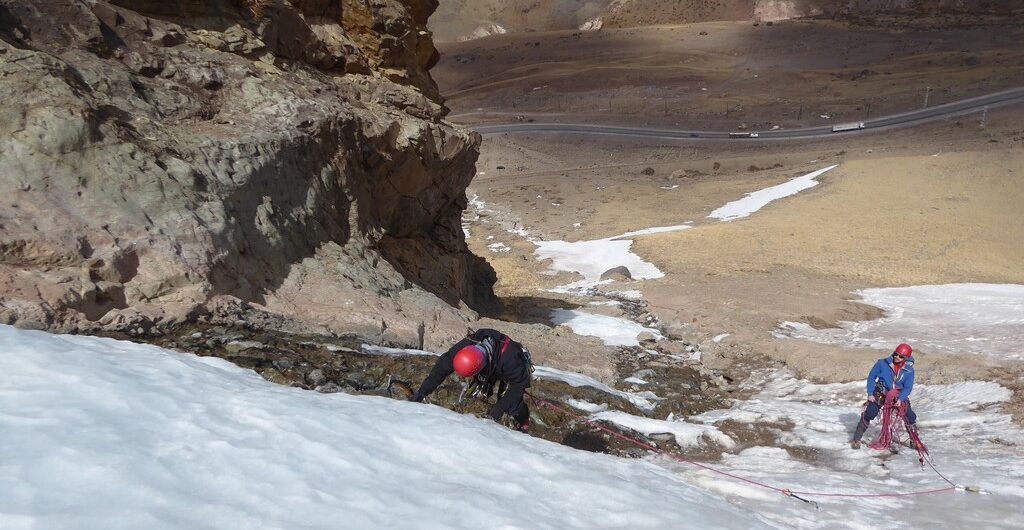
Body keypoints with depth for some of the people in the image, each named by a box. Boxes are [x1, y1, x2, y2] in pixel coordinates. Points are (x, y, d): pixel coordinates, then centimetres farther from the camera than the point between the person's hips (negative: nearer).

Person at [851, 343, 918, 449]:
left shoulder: (909, 371, -12)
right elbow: (871, 377, -6)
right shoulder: (883, 363, -16)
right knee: (869, 414, -14)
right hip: (881, 393, -2)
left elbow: (908, 387, -11)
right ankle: (856, 439, -3)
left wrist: (900, 399, -28)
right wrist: (870, 394, -10)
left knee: (910, 416, -4)